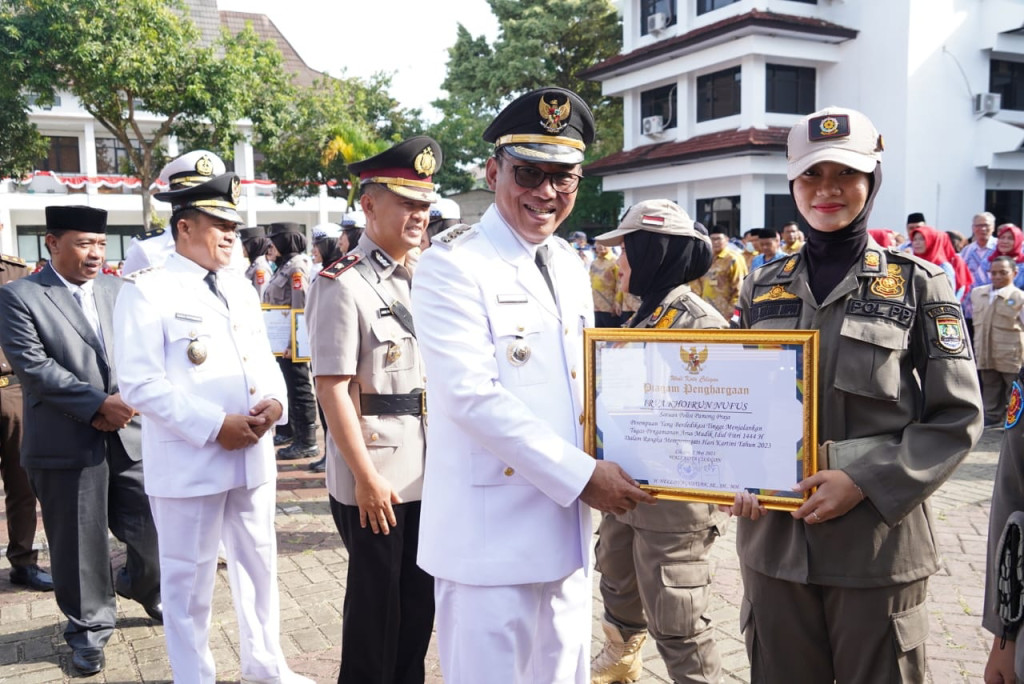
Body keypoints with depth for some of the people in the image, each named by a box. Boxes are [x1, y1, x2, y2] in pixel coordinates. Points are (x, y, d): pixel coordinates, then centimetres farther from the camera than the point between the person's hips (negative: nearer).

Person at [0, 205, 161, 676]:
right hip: (66, 443, -4)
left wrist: (125, 404, -7)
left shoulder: (118, 291, 10)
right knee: (80, 544, 7)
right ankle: (89, 628, 26)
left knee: (155, 530, 11)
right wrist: (98, 404, -17)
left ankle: (145, 589, 40)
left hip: (129, 434, 4)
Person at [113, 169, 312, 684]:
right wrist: (214, 426, -21)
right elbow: (141, 384, -16)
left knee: (259, 565, 18)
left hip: (252, 455, 7)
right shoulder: (147, 291, -9)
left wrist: (274, 401, -6)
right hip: (190, 462, -7)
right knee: (190, 579, 7)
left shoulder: (241, 289, 12)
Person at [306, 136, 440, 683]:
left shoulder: (421, 279, 9)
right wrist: (365, 477, -17)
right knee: (376, 605, 10)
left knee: (421, 598, 18)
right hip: (374, 478, -7)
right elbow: (332, 389, -17)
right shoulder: (342, 284, -14)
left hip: (427, 470, 7)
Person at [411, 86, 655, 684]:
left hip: (568, 529, 7)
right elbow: (470, 394, -20)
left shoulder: (571, 266, 13)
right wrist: (581, 476, -19)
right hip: (492, 538, -7)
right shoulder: (454, 264, -11)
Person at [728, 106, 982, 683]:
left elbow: (958, 417, -5)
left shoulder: (918, 285, -1)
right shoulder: (764, 289, 8)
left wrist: (866, 480, -15)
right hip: (773, 535, 3)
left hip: (878, 543, -2)